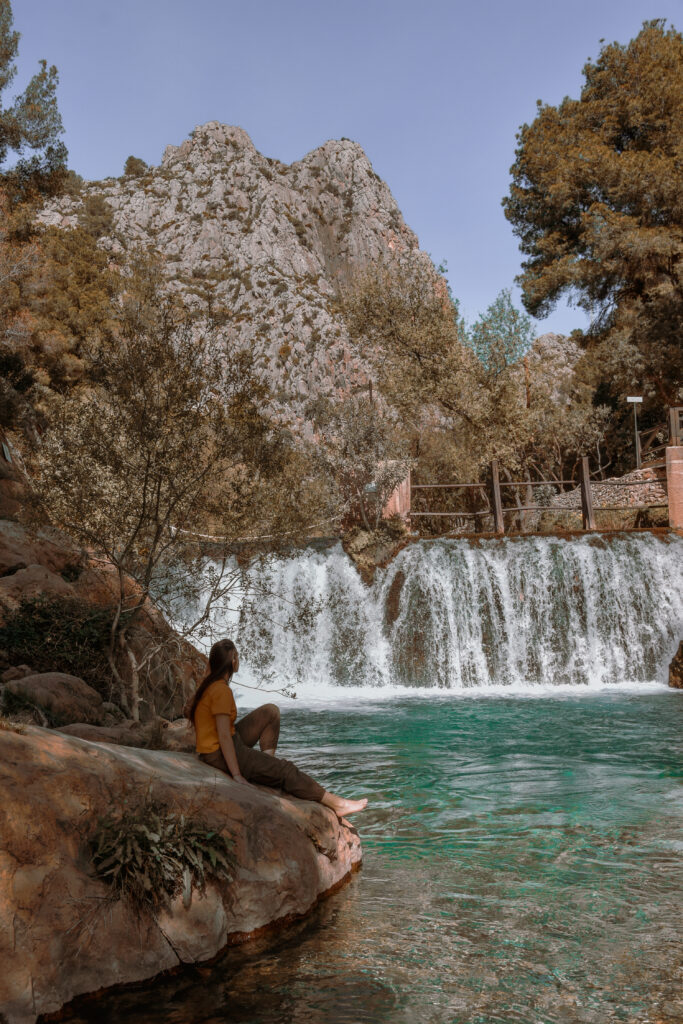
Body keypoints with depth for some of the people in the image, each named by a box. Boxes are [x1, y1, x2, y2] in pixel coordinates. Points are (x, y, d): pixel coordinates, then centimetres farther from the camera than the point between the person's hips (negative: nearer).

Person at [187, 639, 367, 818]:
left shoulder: (208, 682, 5)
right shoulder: (221, 690, -24)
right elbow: (223, 735, -27)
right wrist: (237, 775, -26)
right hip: (220, 755, -10)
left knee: (270, 711, 12)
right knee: (285, 770, -9)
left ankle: (267, 761, 6)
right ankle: (337, 804, -5)